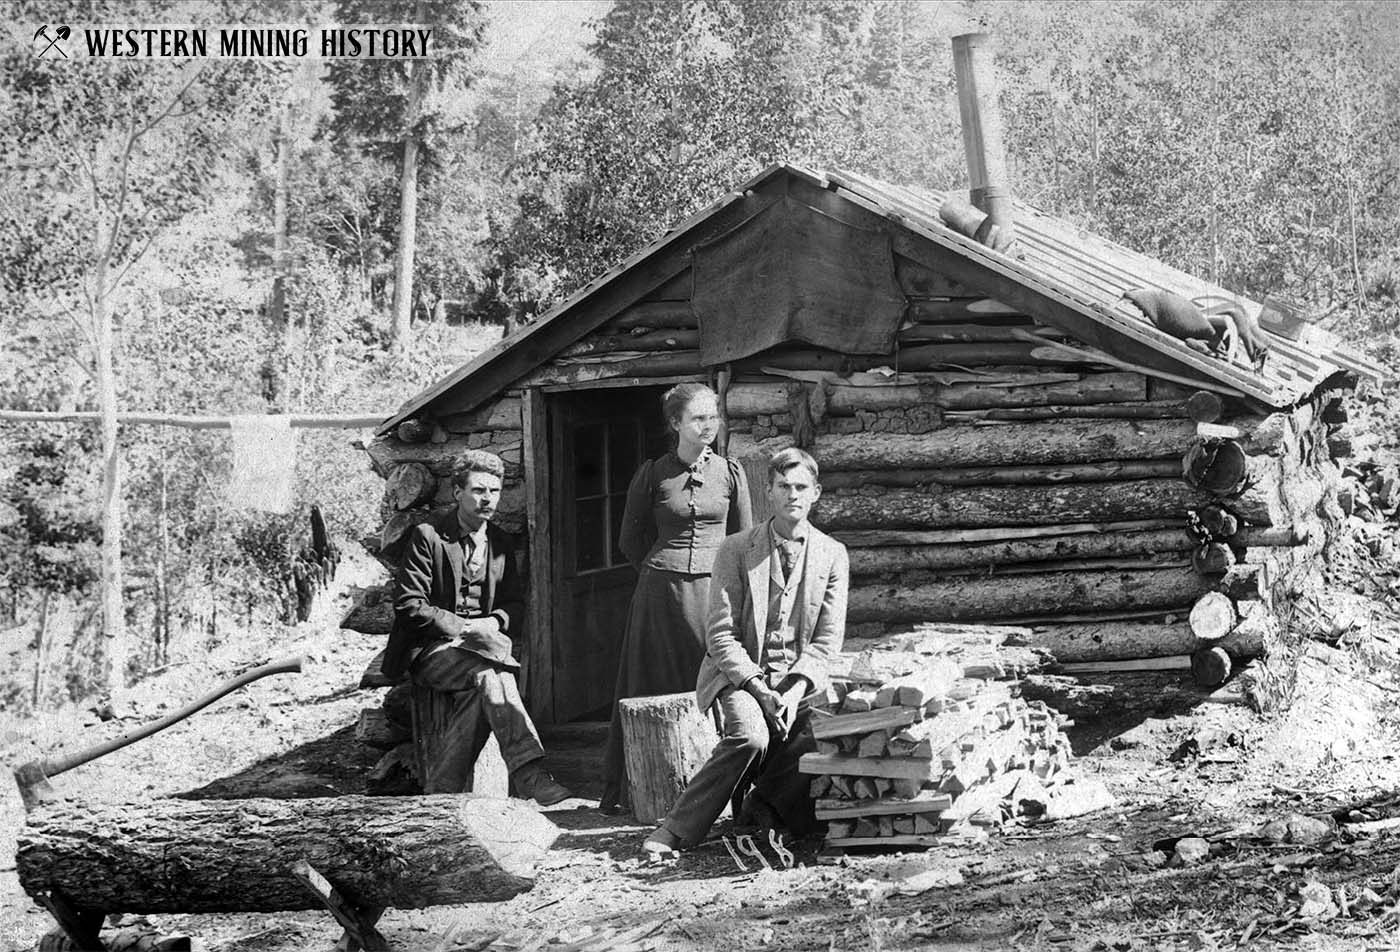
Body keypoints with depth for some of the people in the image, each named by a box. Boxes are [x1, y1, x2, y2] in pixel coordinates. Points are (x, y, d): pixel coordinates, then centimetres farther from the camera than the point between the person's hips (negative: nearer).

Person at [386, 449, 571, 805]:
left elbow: (515, 603, 18)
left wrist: (495, 622, -6)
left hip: (480, 641, 5)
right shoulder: (427, 537, -4)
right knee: (491, 675, -34)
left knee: (485, 685, -31)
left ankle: (442, 792, -23)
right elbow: (408, 604, -10)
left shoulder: (500, 543, 15)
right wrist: (461, 627, -16)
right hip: (430, 651, -5)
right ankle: (528, 775, -42)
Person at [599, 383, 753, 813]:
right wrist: (663, 571, 8)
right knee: (651, 692, 2)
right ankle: (620, 790, 7)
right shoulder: (652, 475, 1)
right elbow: (630, 540, 10)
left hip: (715, 589, 1)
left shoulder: (731, 473, 5)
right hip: (660, 594, -1)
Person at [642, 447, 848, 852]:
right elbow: (721, 637, -4)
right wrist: (760, 690, -17)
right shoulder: (735, 551, -1)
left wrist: (794, 691, -14)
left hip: (801, 680, 2)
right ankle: (679, 829, -25)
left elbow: (827, 640, 2)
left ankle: (766, 800, 2)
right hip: (741, 674, -2)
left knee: (822, 738, -27)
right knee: (750, 736, -33)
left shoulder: (832, 555, 6)